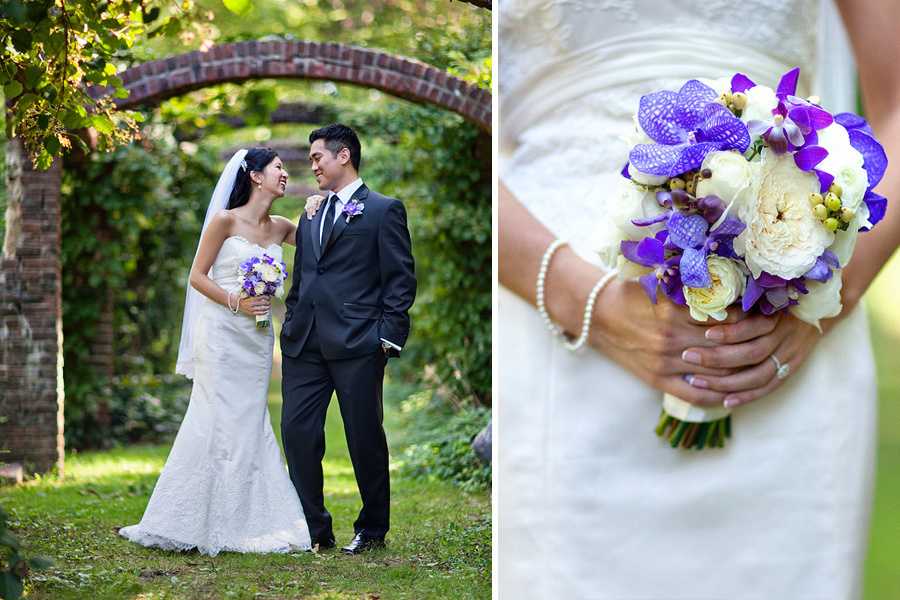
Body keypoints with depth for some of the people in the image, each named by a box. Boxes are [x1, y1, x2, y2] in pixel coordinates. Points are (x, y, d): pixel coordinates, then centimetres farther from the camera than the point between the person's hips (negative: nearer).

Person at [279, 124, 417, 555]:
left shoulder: (383, 210, 2)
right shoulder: (310, 218, 21)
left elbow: (401, 279, -4)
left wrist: (389, 337, -11)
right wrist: (290, 327, 11)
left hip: (357, 343, -6)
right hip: (305, 344, 6)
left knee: (365, 438, 2)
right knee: (297, 432, 1)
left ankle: (373, 529, 15)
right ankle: (313, 527, 10)